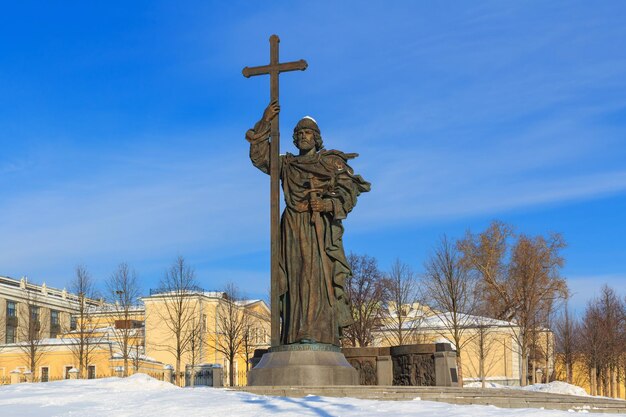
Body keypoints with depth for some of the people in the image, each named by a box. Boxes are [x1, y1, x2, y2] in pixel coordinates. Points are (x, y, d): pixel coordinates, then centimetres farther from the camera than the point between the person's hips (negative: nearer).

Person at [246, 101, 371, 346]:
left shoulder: (333, 162, 13)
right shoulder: (287, 164, 23)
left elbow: (349, 193, 4)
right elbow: (259, 157, 14)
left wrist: (326, 204, -14)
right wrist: (265, 123, 8)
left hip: (321, 227, -3)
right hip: (294, 228, 3)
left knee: (319, 275, -16)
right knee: (296, 278, -7)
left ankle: (317, 334, -23)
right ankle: (297, 336, -11)